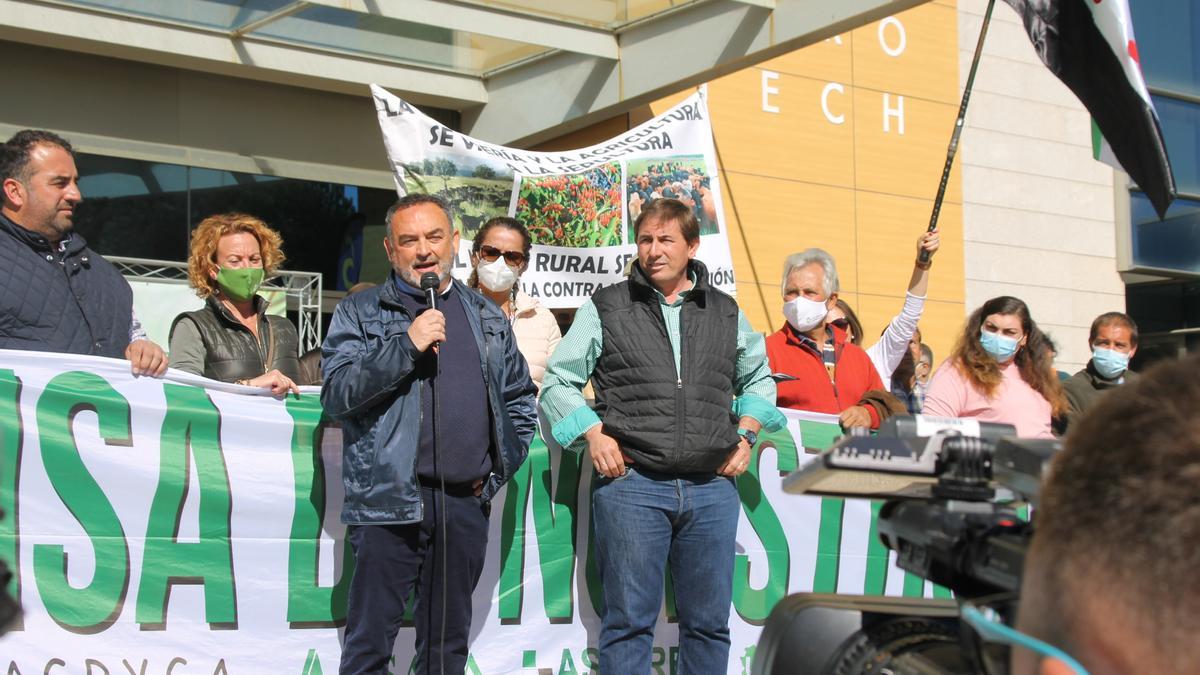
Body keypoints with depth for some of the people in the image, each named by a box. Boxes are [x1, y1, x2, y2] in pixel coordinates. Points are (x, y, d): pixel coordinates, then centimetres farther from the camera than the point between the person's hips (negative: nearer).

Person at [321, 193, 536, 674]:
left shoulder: (488, 319, 14)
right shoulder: (359, 313, 3)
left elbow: (521, 399, 21)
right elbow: (336, 394, -9)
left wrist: (497, 472, 10)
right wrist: (407, 345, -17)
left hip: (467, 504, 4)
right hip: (390, 503, -4)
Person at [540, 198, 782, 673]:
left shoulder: (726, 312, 14)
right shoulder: (606, 308, 5)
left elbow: (759, 378, 30)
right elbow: (558, 382, 8)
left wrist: (746, 433, 14)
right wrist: (593, 433, -5)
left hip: (712, 487, 3)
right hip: (631, 483, -3)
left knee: (709, 622, 7)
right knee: (630, 620, -2)